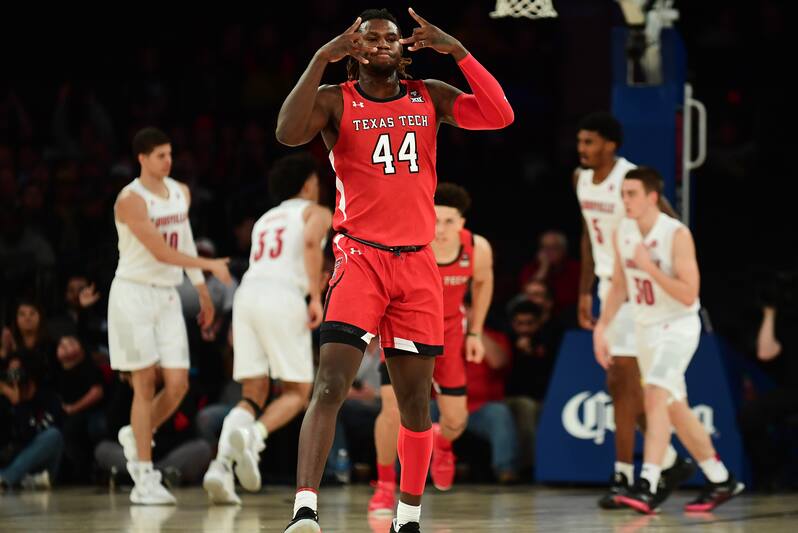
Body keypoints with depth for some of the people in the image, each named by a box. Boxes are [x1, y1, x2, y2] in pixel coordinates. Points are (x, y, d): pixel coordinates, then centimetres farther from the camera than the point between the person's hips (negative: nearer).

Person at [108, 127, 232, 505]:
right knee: (145, 384, -6)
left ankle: (136, 435, 26)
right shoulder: (131, 200, -15)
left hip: (167, 296, 6)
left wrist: (202, 290, 19)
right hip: (133, 293, -6)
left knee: (178, 383, -2)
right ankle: (145, 479, -2)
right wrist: (210, 266, -19)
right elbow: (161, 252, -20)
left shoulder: (181, 193, 9)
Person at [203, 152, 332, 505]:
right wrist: (316, 296, -12)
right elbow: (311, 241, -11)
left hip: (247, 293, 5)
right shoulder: (316, 212, 11)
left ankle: (221, 464, -16)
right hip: (282, 297, -5)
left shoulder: (265, 220, 30)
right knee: (297, 392, 5)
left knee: (253, 395, 7)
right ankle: (252, 436, -25)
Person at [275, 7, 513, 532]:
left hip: (417, 262, 3)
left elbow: (499, 116, -3)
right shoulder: (336, 100, 1)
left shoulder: (430, 97, 9)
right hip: (360, 256, -3)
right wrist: (322, 59, -21)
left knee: (416, 402, 7)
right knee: (330, 386, -18)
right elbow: (289, 133, -19)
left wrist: (458, 51, -10)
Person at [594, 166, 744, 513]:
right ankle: (721, 481, 28)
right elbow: (619, 286, 13)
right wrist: (602, 327, 7)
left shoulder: (677, 235, -19)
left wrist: (650, 268, -28)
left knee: (656, 395, -25)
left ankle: (648, 487, -32)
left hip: (679, 326, -8)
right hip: (646, 328, 8)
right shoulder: (622, 233, 0)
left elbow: (689, 295, -22)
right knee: (675, 409, 14)